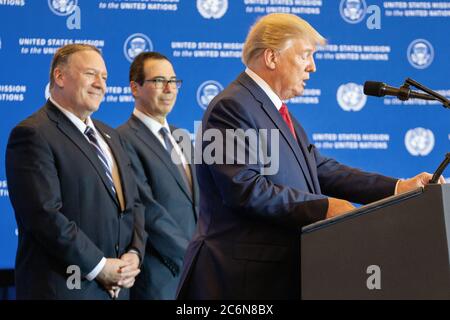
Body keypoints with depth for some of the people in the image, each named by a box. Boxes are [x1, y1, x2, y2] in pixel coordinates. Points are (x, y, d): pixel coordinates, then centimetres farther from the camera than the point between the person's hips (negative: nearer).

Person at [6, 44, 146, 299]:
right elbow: (45, 214, -19)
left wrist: (134, 254, -1)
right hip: (64, 287, -7)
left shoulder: (110, 136, 17)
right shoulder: (33, 135, -11)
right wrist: (98, 267, -16)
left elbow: (133, 202, 17)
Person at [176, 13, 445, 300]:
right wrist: (324, 208, -21)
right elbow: (246, 187, -23)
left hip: (283, 271, 9)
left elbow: (321, 170, 11)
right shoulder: (232, 107, -12)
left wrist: (398, 188, 1)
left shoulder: (278, 113, 19)